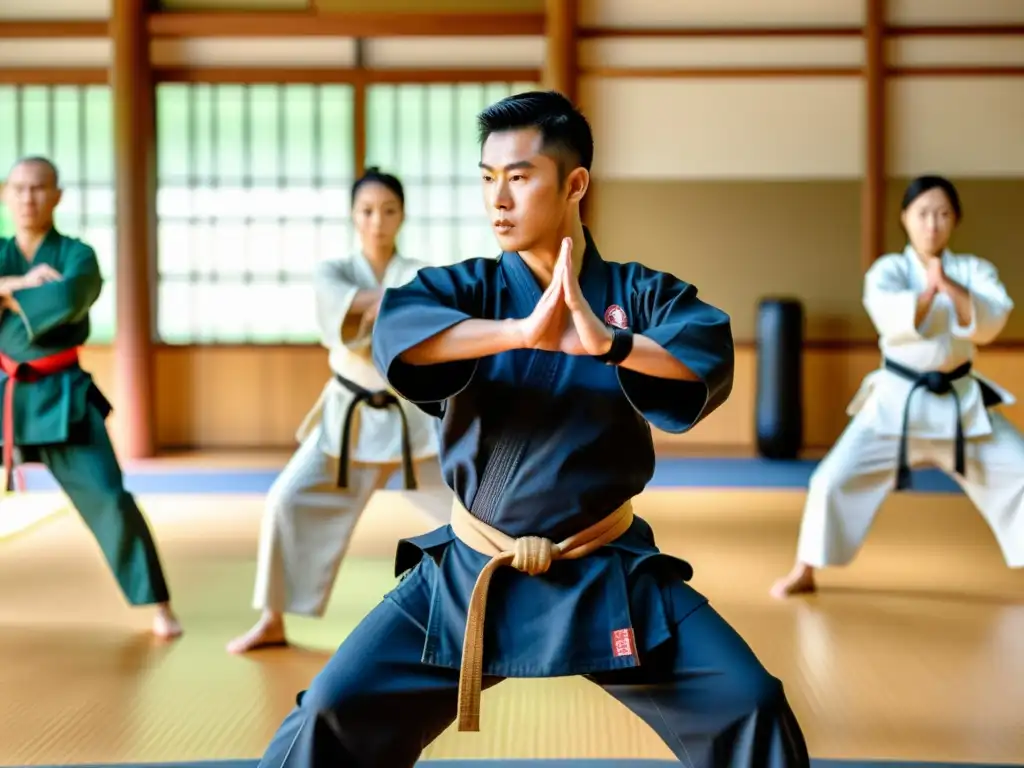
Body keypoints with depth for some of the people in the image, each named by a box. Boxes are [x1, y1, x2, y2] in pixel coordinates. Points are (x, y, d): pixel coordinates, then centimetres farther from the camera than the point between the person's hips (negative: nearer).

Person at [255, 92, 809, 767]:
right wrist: (525, 331, -35)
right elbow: (394, 333, -23)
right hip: (473, 574, 1)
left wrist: (607, 340, -36)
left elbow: (710, 363, -20)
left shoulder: (639, 292, -2)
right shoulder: (468, 287, -2)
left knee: (750, 707, -8)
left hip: (609, 574, 0)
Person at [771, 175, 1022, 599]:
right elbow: (892, 318, -22)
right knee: (834, 478, -9)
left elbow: (989, 325, -16)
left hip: (960, 402, 2)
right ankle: (804, 573, 10)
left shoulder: (973, 269, 1)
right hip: (898, 400, -2)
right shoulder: (888, 269, -3)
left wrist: (948, 285, -27)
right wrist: (928, 291, -32)